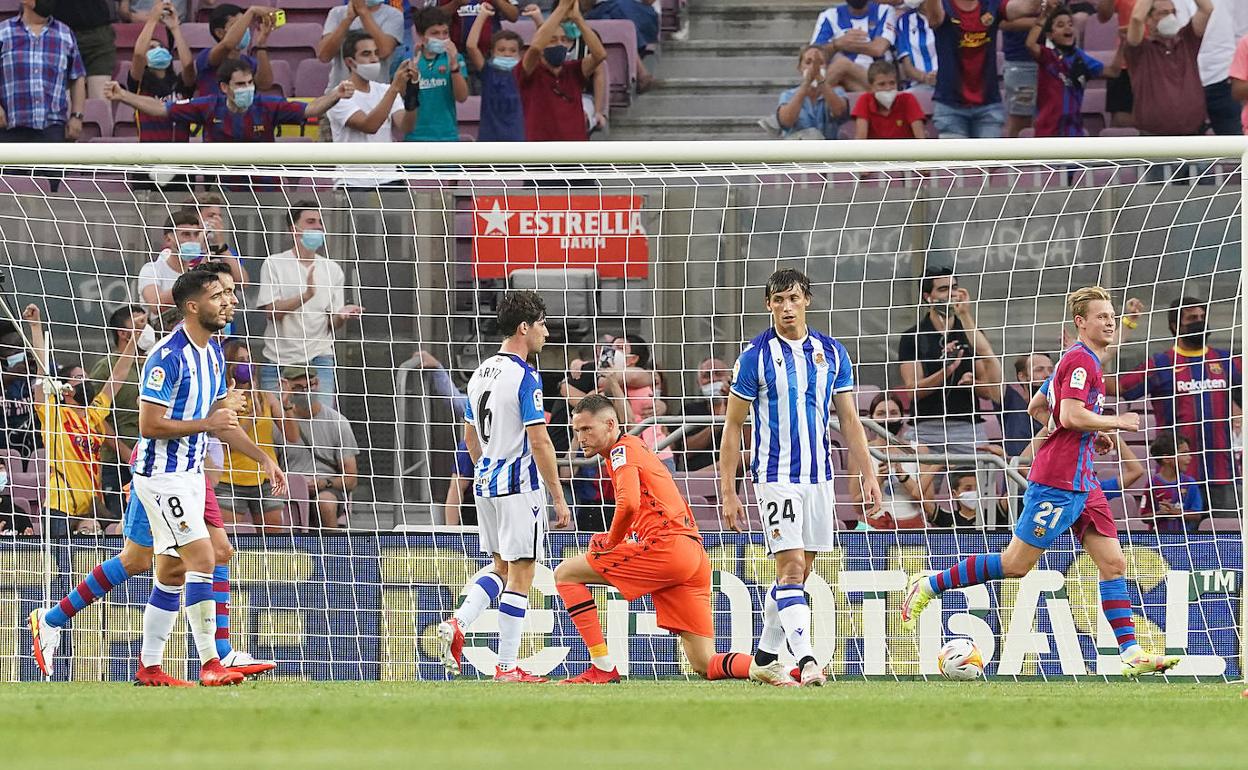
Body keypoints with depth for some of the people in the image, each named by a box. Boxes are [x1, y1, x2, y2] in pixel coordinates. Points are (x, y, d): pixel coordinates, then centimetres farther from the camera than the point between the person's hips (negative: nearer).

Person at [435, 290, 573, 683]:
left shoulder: (481, 373, 11)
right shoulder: (525, 377, -15)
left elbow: (470, 437, 18)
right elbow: (539, 442, -19)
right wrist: (559, 499, -15)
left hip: (485, 484, 8)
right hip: (520, 485, -8)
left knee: (502, 567, 20)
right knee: (520, 574, -1)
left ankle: (457, 623, -1)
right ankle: (507, 667, 0)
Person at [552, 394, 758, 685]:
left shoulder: (623, 450, 1)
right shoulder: (640, 449, 30)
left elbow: (629, 503, -17)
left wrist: (611, 543, -1)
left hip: (665, 546, -9)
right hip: (695, 555, 9)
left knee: (566, 573, 3)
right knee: (705, 665, 4)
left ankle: (603, 667, -3)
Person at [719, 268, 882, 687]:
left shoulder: (831, 353, 7)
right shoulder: (755, 356, -4)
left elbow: (849, 420, 11)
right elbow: (733, 425, 0)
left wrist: (868, 475, 3)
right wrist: (727, 491, -4)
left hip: (819, 477, 5)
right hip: (776, 477, -5)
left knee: (798, 572, 9)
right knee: (791, 568, -14)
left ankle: (765, 658, 19)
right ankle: (806, 661, -22)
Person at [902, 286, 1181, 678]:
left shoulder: (1081, 360, 18)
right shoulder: (1081, 360, -13)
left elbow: (1037, 406, 27)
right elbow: (1071, 415, -25)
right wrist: (1116, 423, -12)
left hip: (1082, 482, 10)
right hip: (1058, 481, -10)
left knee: (1113, 564, 1)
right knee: (1016, 564, -5)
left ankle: (1131, 653, -3)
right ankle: (929, 586, 6)